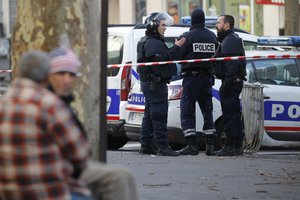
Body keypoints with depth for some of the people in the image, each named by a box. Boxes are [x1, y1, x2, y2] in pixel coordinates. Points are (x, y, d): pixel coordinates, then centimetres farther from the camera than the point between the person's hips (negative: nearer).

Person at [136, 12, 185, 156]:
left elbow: (165, 57, 18)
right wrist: (176, 47, -23)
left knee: (150, 114, 12)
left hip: (149, 83, 11)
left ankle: (146, 145, 15)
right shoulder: (152, 43, -14)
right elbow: (163, 59, -26)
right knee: (159, 115, -12)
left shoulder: (151, 41, 21)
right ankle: (162, 146, -15)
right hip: (155, 83, -11)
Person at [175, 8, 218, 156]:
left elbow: (179, 56, -10)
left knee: (187, 112, -2)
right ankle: (210, 145, 10)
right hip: (207, 77, 5)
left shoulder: (188, 36, -10)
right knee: (207, 111, 13)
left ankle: (192, 145, -11)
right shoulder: (212, 36, 6)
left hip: (191, 77, -5)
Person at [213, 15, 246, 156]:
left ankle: (231, 146, -9)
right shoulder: (233, 39, 22)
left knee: (229, 115, -9)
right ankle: (237, 146, 19)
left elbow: (231, 64, -23)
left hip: (230, 82, -11)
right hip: (235, 82, 11)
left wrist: (227, 83, -27)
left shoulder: (230, 40, -12)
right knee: (234, 114, 14)